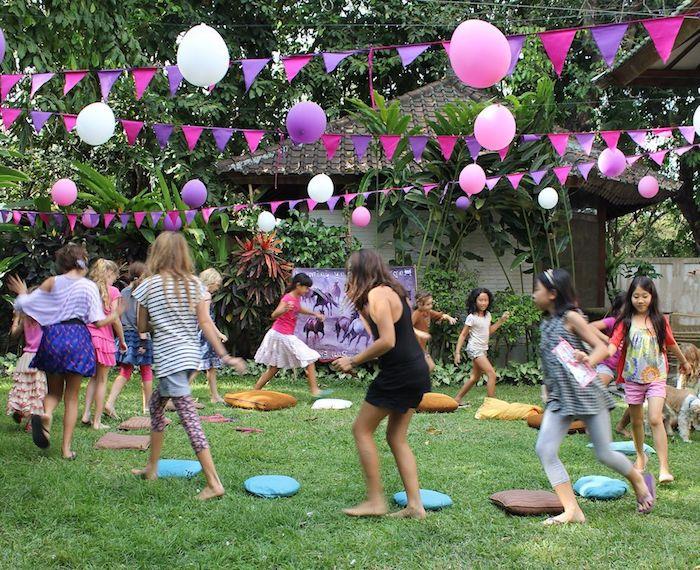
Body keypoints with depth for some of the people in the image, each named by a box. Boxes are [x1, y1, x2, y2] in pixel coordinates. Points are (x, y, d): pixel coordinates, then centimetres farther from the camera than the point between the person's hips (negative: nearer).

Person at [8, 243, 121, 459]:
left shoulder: (52, 283, 4)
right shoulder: (89, 286, 0)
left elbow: (24, 304, 2)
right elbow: (98, 321, -3)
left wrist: (23, 293, 25)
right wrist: (115, 316, 16)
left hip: (52, 336, 2)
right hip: (77, 337, -2)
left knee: (54, 391, 17)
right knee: (72, 397, 7)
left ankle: (46, 414, -18)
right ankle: (66, 447, 3)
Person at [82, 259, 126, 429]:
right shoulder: (112, 291, -6)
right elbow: (115, 320, -9)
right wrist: (122, 340, 2)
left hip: (87, 336, 5)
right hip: (103, 338, -5)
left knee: (94, 378, 19)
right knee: (102, 380, 5)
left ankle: (86, 414, 9)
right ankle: (97, 421, 7)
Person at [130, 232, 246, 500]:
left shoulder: (148, 286, -6)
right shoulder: (194, 284, 3)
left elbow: (142, 327, 3)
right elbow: (205, 323, -4)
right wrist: (224, 355, -4)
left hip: (168, 357, -6)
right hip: (190, 354, 6)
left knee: (189, 417, -9)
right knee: (156, 403, 25)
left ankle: (214, 483, -15)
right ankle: (152, 467, 34)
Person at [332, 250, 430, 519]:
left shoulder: (377, 294, -14)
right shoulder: (393, 291, 15)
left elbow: (387, 341, -22)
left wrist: (353, 361, -13)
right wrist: (360, 306, 17)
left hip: (399, 373, -9)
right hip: (416, 372, 9)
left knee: (362, 429, 3)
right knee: (397, 437, 14)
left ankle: (375, 500, 5)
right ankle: (415, 505, 11)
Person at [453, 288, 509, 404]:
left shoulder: (487, 315, 7)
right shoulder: (472, 317, -14)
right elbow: (463, 335, -10)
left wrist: (501, 320, 11)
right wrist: (457, 353, -14)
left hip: (483, 349, 9)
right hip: (475, 349, -9)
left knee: (475, 377, 15)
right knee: (492, 374, -17)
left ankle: (457, 399, 25)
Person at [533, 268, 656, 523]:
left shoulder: (571, 317, -9)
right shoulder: (546, 323, 12)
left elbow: (601, 347, -13)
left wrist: (589, 360, -32)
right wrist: (549, 390, 15)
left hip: (586, 394, -7)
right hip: (559, 399, 7)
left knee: (604, 453, 2)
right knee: (544, 449, -11)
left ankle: (640, 480, 32)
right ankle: (572, 509, -9)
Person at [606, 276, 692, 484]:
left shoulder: (659, 321, 3)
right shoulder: (625, 322, -1)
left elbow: (670, 343, 19)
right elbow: (614, 342, -15)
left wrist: (684, 361, 32)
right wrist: (606, 354, -36)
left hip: (656, 376, -1)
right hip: (632, 378, 1)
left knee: (655, 419, -15)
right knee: (636, 421, 14)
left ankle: (664, 468, -16)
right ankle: (640, 456, 38)